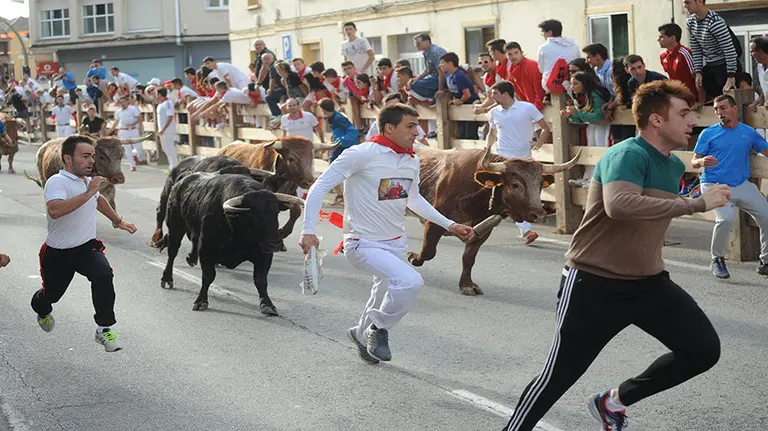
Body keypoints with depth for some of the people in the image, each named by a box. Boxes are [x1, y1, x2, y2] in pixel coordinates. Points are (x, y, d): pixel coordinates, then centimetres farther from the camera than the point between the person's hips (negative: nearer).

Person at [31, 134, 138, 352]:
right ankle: (42, 310, 55)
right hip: (58, 253, -4)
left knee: (103, 275, -26)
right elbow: (55, 210, -44)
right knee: (52, 293, 16)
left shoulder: (87, 181, 4)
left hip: (87, 247, 4)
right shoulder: (57, 182, -22)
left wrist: (118, 221, 36)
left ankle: (104, 329, -16)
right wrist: (88, 193, -42)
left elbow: (99, 200, 29)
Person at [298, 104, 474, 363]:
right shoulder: (361, 154, -18)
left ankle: (363, 335, 52)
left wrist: (448, 225, 19)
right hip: (364, 245, -8)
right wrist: (309, 230, -25)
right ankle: (378, 329, -3)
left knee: (385, 299, 22)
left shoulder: (412, 161, 4)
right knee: (410, 281, -28)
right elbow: (320, 187, -15)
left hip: (396, 244, 8)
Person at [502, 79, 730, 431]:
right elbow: (619, 204, -42)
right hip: (595, 284, -7)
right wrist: (698, 204, -39)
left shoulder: (675, 166, 7)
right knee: (559, 376, 0)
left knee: (705, 349, -5)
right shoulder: (627, 155, -21)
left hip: (647, 282, 7)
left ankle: (614, 402, 12)